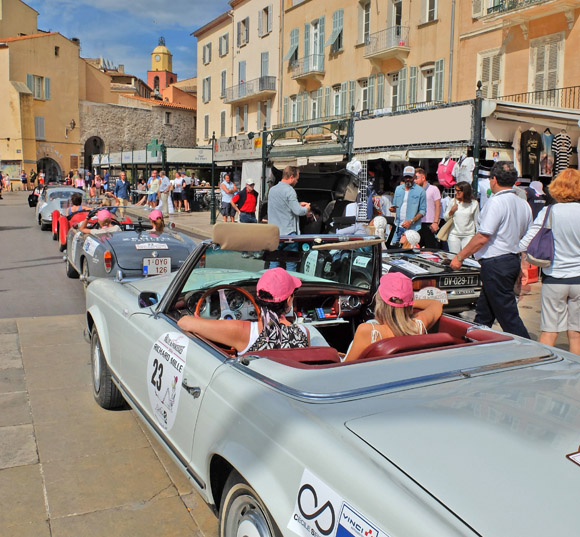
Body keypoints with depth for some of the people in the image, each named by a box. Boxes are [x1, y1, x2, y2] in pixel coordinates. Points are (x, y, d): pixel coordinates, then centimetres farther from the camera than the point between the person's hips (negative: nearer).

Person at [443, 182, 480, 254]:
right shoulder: (453, 202, 3)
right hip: (454, 235, 2)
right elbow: (445, 218, 10)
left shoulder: (474, 203, 0)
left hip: (469, 235, -1)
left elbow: (477, 221, 8)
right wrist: (451, 211, -8)